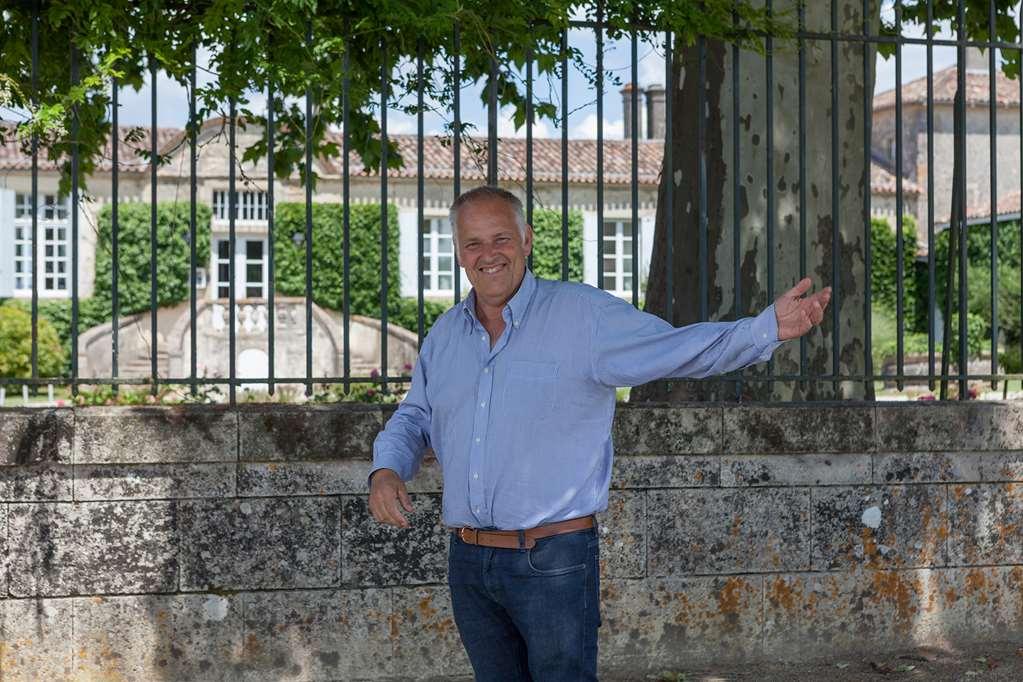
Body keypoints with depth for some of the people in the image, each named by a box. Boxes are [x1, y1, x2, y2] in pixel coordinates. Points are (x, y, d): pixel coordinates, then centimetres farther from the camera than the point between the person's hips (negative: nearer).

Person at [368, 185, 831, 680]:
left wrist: (769, 327, -29)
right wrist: (386, 470, 1)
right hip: (468, 562, 5)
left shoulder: (584, 315, -6)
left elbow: (678, 348, -14)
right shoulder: (444, 334, 11)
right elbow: (412, 419, 22)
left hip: (554, 561, -5)